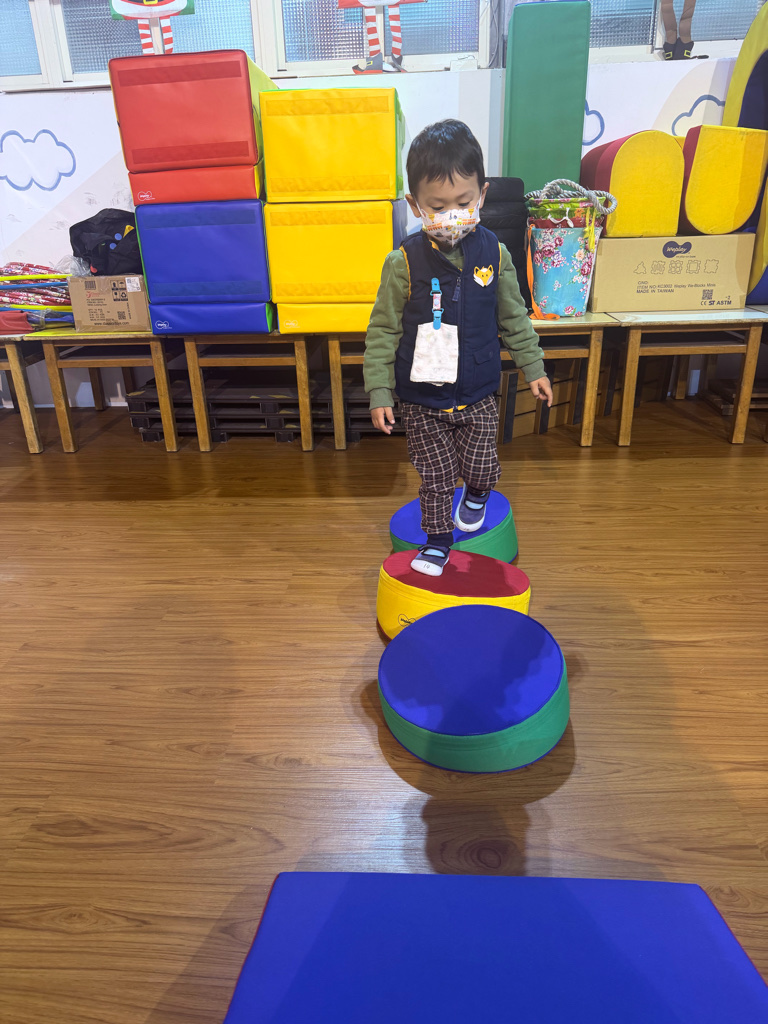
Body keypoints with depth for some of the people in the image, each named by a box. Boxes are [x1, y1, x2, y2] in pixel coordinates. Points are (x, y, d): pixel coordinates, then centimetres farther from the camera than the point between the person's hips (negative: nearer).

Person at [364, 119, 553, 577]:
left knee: (481, 467, 9)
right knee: (436, 476, 6)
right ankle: (438, 540, 30)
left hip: (478, 396, 2)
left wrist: (533, 367, 11)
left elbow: (514, 317, 9)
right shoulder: (404, 262, -12)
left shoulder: (494, 253, -4)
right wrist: (379, 392, -9)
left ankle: (476, 497, 46)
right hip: (422, 401, -2)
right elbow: (383, 330, -6)